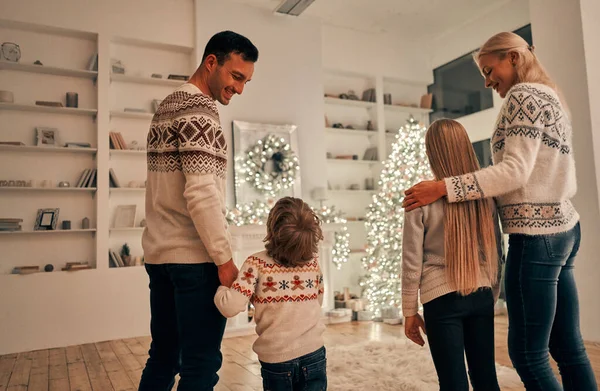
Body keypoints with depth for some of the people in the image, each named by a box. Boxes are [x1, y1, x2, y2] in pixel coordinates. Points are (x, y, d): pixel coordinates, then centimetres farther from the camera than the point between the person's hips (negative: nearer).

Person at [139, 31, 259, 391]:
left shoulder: (167, 106, 17)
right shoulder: (200, 109, -13)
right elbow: (202, 193, -22)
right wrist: (225, 258, -15)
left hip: (159, 253, 10)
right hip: (194, 257, -9)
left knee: (163, 356, 17)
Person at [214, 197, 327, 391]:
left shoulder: (256, 263, -14)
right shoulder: (313, 262, -3)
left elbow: (231, 307, -19)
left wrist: (218, 286, -2)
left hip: (275, 360, -1)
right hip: (313, 355, 2)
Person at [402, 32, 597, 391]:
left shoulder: (525, 94, -8)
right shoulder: (551, 97, 20)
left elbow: (515, 171, -20)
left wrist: (444, 187, -21)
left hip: (536, 233, -10)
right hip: (564, 227, 10)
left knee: (528, 355, -2)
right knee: (569, 348, 13)